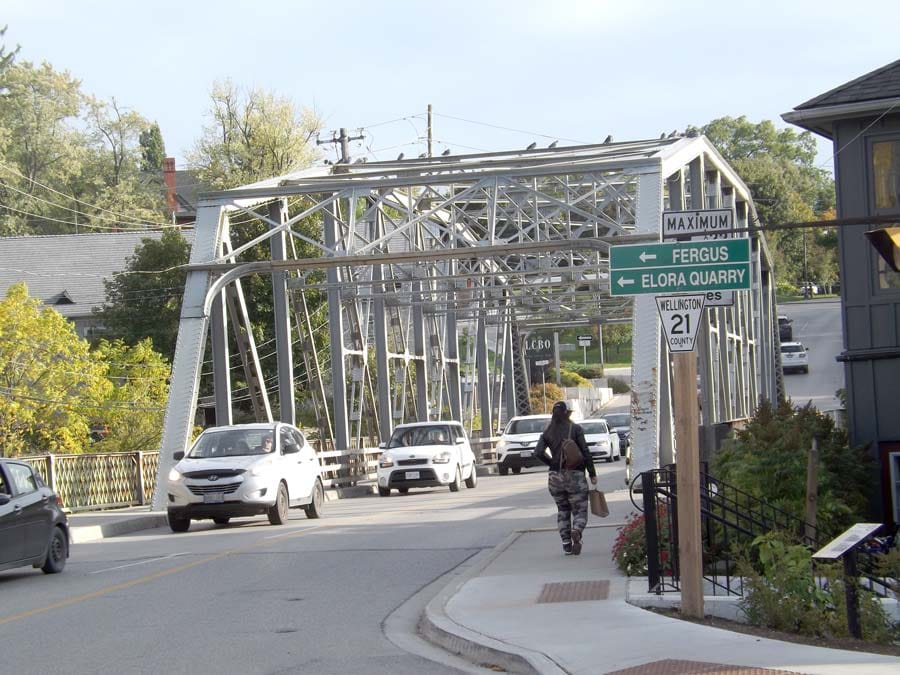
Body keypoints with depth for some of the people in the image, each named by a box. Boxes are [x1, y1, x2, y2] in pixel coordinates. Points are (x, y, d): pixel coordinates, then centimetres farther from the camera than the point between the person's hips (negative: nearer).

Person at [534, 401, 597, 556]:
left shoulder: (548, 432, 5)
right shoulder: (575, 429, -4)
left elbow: (538, 452, -5)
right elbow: (585, 453, -7)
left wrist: (552, 463, 7)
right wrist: (592, 474, -2)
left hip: (555, 477, 3)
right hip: (575, 475, -3)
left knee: (562, 511, 17)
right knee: (580, 510, 2)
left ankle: (566, 544, 10)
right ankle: (576, 532, -28)